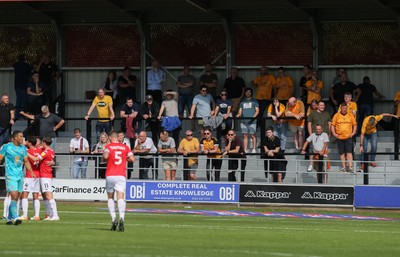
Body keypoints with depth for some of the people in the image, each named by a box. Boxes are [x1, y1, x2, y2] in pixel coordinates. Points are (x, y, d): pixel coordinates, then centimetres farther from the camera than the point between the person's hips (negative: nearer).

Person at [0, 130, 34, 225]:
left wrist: (31, 172, 9)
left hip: (20, 175, 6)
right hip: (11, 175, -6)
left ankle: (9, 218, 16)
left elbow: (26, 161, 19)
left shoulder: (23, 148, 11)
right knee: (14, 196, -16)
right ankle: (15, 218, -20)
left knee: (16, 198, 6)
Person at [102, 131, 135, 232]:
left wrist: (104, 158, 8)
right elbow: (132, 159, 4)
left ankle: (113, 219, 0)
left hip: (110, 175, -1)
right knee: (120, 198, -9)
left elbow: (105, 156, -16)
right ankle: (122, 218, -31)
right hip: (121, 175, 1)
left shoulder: (108, 146, 2)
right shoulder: (125, 147, 9)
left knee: (110, 198, 14)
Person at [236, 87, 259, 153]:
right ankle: (245, 150, 2)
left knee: (253, 135, -7)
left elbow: (257, 110, 3)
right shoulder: (243, 102, 20)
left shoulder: (254, 101, 10)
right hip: (244, 121, 4)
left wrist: (254, 116, -16)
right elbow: (240, 111, 17)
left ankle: (254, 149, -5)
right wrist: (238, 115, -5)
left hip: (252, 121, -4)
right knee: (245, 135, 1)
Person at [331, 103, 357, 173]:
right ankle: (344, 167, 13)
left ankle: (350, 166, -12)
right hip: (339, 137, 1)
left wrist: (353, 133, 0)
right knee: (342, 153, 6)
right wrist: (334, 133, -4)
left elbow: (354, 124, 12)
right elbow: (332, 125, 8)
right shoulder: (336, 116, 4)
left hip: (348, 137, -1)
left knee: (349, 152, -9)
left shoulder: (351, 115, 5)